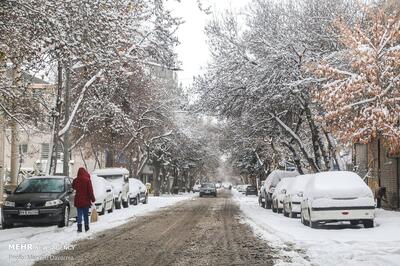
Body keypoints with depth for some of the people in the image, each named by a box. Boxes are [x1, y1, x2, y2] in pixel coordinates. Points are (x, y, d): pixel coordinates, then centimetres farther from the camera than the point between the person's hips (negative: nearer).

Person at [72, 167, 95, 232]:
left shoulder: (75, 180, -2)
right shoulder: (87, 180, -11)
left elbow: (73, 187, 17)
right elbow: (90, 191, -10)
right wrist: (93, 199, -3)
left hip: (78, 201, 2)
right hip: (86, 200, -2)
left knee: (79, 214, 5)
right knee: (86, 214, 9)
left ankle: (79, 227, -10)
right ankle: (86, 228, 15)